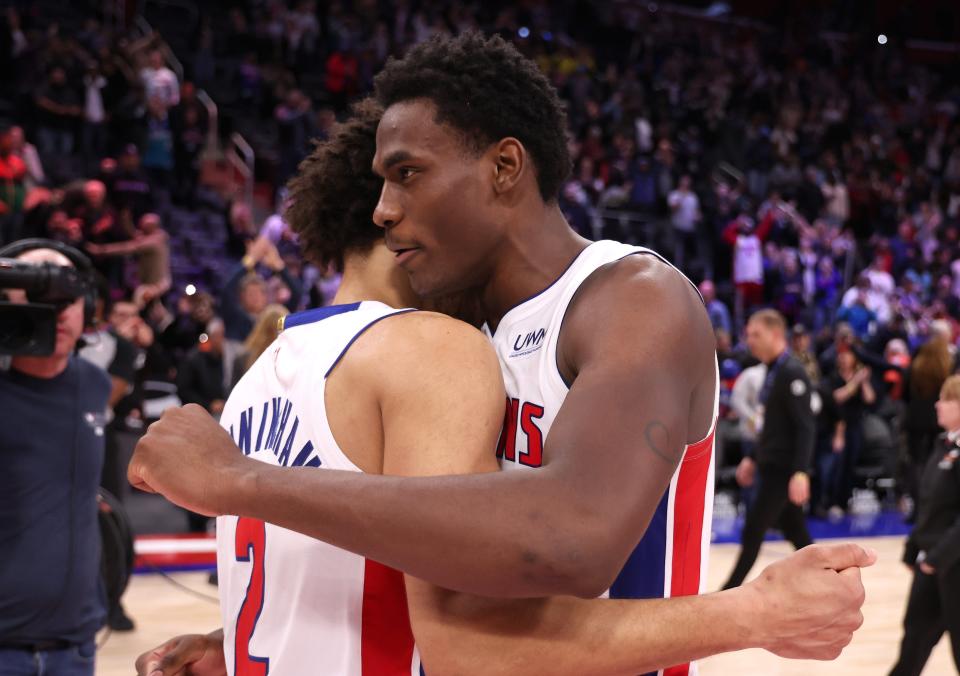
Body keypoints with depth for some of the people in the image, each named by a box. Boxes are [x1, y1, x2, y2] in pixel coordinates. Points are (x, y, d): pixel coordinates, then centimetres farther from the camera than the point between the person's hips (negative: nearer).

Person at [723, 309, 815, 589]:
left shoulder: (792, 373, -16)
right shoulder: (773, 370, 13)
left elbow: (805, 426, -21)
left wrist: (800, 472, -27)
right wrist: (753, 459, 22)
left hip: (784, 469, -9)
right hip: (772, 465, 9)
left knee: (752, 532, -3)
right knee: (796, 535, 11)